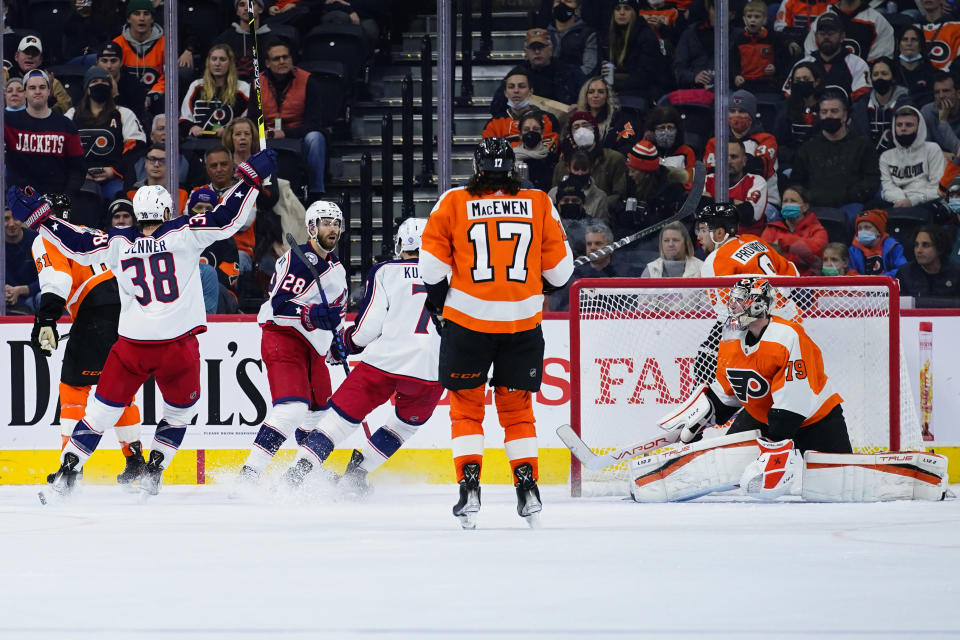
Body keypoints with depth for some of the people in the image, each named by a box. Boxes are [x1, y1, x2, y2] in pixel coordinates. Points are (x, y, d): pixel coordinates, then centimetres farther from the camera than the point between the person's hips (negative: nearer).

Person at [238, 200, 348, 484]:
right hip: (283, 338, -9)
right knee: (292, 408, -24)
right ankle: (248, 474, -26)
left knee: (320, 413, 12)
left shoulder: (337, 269, 18)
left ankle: (297, 477, 25)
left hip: (312, 348, 9)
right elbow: (279, 305, -21)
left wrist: (337, 343, 19)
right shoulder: (297, 259, -11)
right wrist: (312, 315, -35)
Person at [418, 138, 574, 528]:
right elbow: (559, 269, 8)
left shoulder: (453, 203, -1)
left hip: (467, 320, -2)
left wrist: (437, 302, 15)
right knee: (517, 407, 14)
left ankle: (469, 487, -2)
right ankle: (527, 488, 7)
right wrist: (545, 286, 29)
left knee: (466, 407, 9)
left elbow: (432, 264, 0)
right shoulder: (539, 204, 3)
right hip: (524, 321, 2)